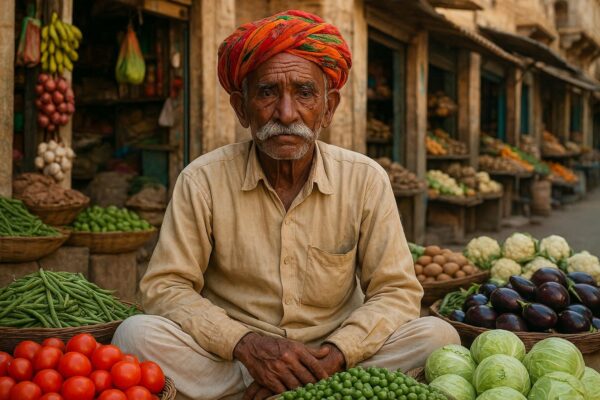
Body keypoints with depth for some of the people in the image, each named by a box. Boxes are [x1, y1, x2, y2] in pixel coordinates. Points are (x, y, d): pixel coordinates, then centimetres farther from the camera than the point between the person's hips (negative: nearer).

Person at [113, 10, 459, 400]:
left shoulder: (366, 180, -4)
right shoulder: (203, 180, -6)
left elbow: (398, 291, -5)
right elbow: (164, 287, -8)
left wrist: (335, 354, -23)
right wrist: (244, 343, -25)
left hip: (329, 361, 0)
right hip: (231, 359, 0)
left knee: (436, 336, -21)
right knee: (137, 333, -27)